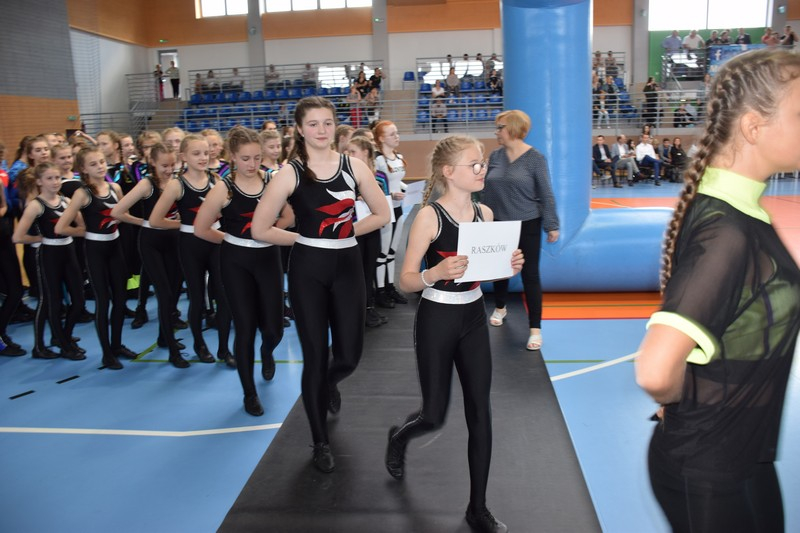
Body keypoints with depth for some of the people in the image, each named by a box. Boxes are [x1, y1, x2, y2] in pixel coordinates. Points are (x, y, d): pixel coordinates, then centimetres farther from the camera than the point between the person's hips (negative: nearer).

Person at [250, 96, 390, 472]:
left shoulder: (353, 166, 0)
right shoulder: (290, 173, -7)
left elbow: (382, 214, 8)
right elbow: (260, 229, -8)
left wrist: (346, 231, 1)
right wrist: (304, 238, -1)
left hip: (348, 265, 2)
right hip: (308, 270, -2)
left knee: (348, 355, 4)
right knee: (315, 357, 5)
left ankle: (329, 386, 44)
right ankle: (320, 441, 25)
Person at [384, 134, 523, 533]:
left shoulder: (485, 213, 2)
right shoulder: (429, 216, -16)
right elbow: (406, 281, -16)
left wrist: (510, 266, -8)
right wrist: (436, 273, -35)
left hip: (474, 318, 5)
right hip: (436, 321, -5)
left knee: (480, 412, 5)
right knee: (435, 415, 6)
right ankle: (398, 437, 44)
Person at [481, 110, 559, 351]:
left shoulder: (535, 158, -10)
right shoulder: (495, 156, 1)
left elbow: (546, 194, -8)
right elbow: (487, 189, 7)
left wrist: (552, 225, -9)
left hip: (527, 225, -4)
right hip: (498, 224, 4)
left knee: (530, 274, -2)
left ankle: (535, 328, 6)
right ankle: (500, 307, 43)